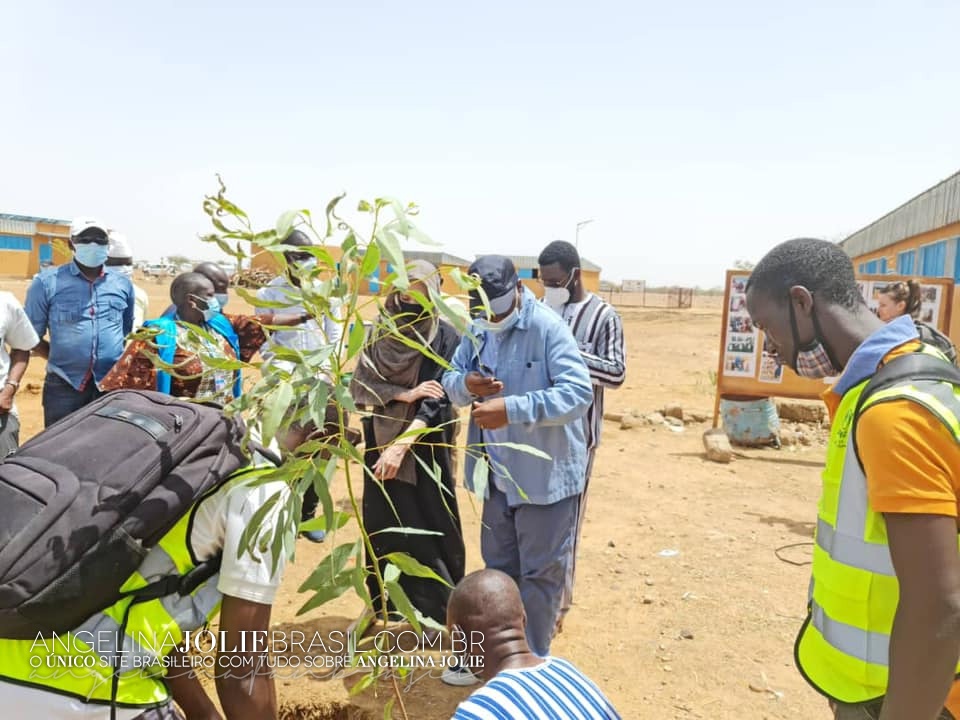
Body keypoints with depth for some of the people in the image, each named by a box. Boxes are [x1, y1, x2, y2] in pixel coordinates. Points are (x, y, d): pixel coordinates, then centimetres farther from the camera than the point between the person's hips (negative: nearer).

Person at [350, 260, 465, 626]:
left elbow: (437, 400, -16)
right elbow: (359, 385, -3)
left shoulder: (446, 337, -9)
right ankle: (383, 602, 27)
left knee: (427, 525, 2)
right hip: (380, 440, 4)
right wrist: (405, 394, -17)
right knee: (381, 524, 10)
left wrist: (400, 446, -25)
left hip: (425, 445, -4)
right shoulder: (381, 332, 3)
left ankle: (436, 609, 19)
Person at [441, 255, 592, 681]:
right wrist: (465, 384, -18)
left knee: (540, 572, 9)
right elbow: (451, 379, 7)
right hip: (498, 474, 7)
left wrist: (512, 410, -34)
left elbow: (579, 392, -27)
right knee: (498, 568, 21)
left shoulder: (548, 327, -19)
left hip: (546, 474, -7)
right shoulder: (478, 330, 3)